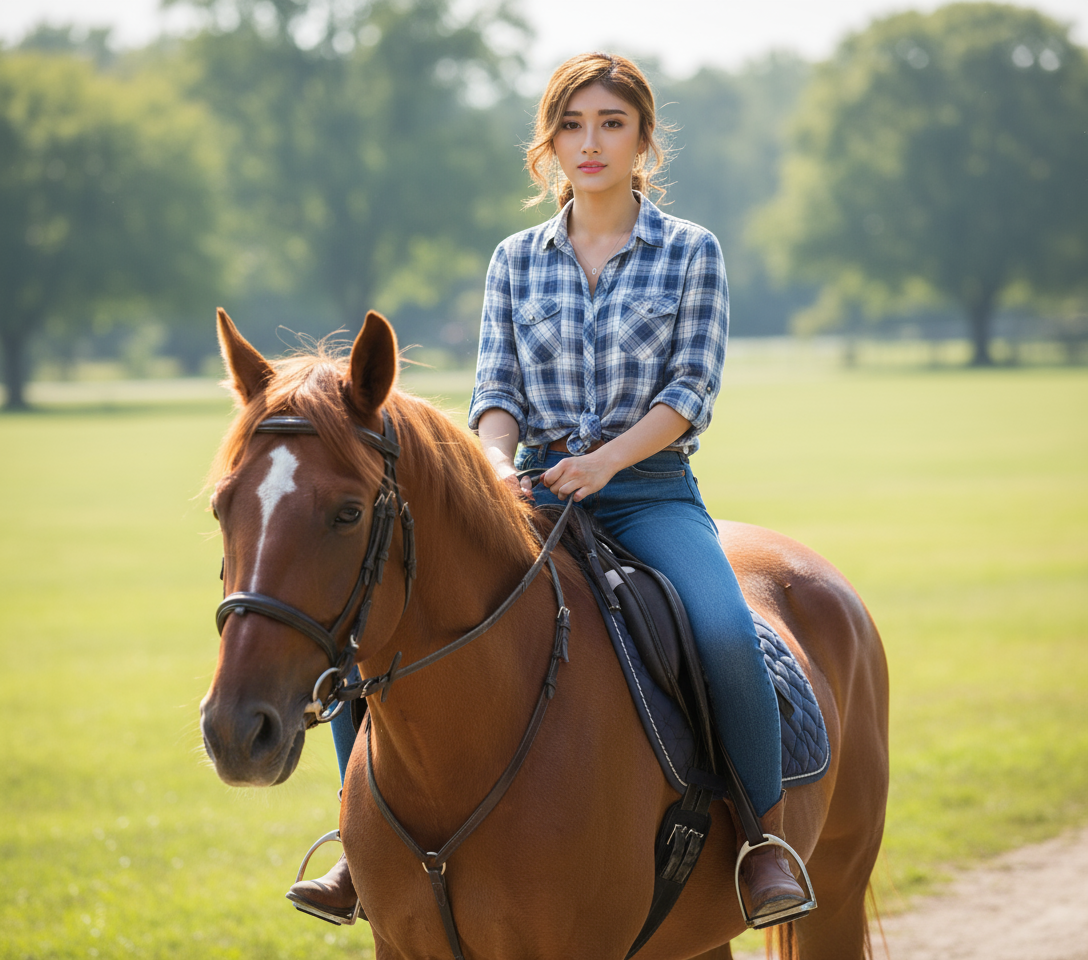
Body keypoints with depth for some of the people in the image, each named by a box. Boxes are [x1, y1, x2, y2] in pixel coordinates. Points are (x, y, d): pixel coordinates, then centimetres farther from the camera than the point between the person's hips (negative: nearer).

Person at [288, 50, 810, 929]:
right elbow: (496, 391, 7)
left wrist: (605, 459, -20)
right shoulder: (516, 261, 11)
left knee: (725, 633, -35)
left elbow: (692, 389, -4)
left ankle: (765, 835, -16)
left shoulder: (691, 252, 3)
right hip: (535, 493, 3)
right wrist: (499, 463, -15)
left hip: (651, 493, -3)